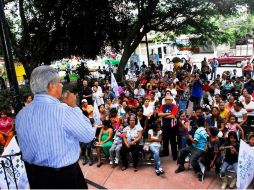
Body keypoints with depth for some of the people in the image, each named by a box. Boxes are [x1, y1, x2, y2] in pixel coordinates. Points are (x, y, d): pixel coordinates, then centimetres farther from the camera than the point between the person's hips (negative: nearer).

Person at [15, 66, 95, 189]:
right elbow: (88, 135, -14)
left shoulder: (20, 114, -5)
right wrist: (73, 107, -7)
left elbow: (24, 146, 9)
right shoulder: (62, 110, -25)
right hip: (65, 175, -6)